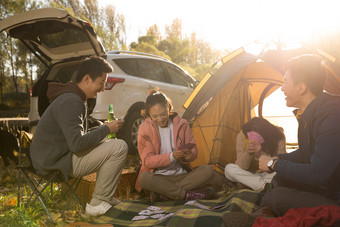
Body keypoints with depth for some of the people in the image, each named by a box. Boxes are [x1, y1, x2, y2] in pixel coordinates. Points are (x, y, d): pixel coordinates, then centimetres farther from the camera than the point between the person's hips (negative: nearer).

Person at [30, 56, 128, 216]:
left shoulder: (75, 98, 11)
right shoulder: (70, 101, -22)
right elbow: (77, 144, -29)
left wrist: (103, 128, 6)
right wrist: (106, 129, -17)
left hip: (60, 154, 11)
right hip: (56, 162, -11)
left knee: (110, 143, 21)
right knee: (119, 147, -18)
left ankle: (106, 197, 20)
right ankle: (97, 204, -8)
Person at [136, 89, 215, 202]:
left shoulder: (182, 124, 0)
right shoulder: (145, 129, -6)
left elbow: (194, 150, 4)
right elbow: (147, 160, -10)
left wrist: (189, 156, -23)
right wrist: (171, 157, -25)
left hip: (182, 175, 3)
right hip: (158, 177, -2)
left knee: (208, 170, -22)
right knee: (144, 178, -35)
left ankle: (163, 194, -27)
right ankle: (188, 194, -27)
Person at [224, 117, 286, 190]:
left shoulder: (278, 138, -23)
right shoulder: (242, 136, -21)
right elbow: (242, 167, -20)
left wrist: (259, 154, -41)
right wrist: (248, 153, -41)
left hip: (268, 175, -1)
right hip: (249, 173, 1)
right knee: (229, 168, -27)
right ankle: (265, 186, -27)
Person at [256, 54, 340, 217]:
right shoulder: (308, 114, 4)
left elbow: (316, 175, -30)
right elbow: (305, 154, 19)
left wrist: (274, 164, -16)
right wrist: (276, 159, 3)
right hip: (322, 186, 10)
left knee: (276, 197, -22)